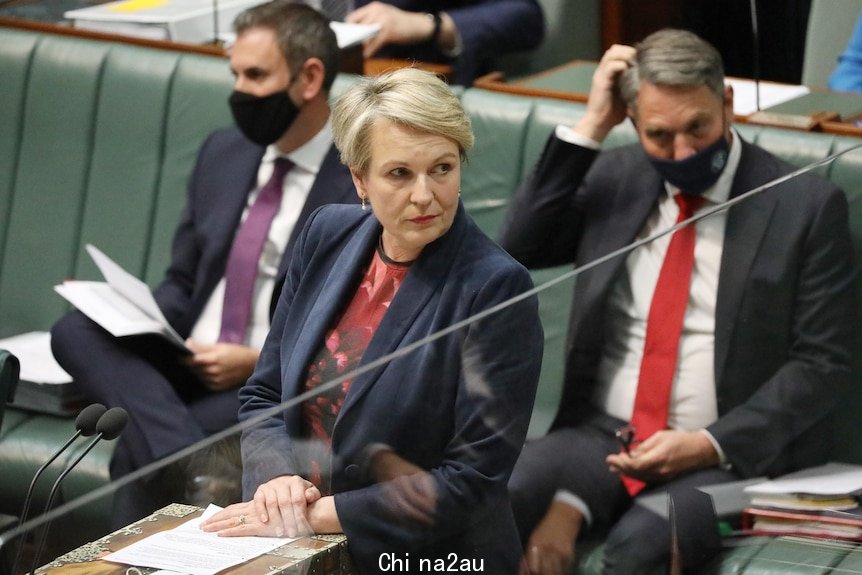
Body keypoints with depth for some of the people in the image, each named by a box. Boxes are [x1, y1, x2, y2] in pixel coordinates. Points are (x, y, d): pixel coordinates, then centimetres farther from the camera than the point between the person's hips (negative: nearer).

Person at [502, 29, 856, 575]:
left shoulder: (807, 205, -1)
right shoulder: (614, 178, 12)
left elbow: (822, 364, -3)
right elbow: (520, 247, 1)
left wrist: (710, 445, -15)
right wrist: (590, 127, -3)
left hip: (729, 453, -3)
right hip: (601, 435, 3)